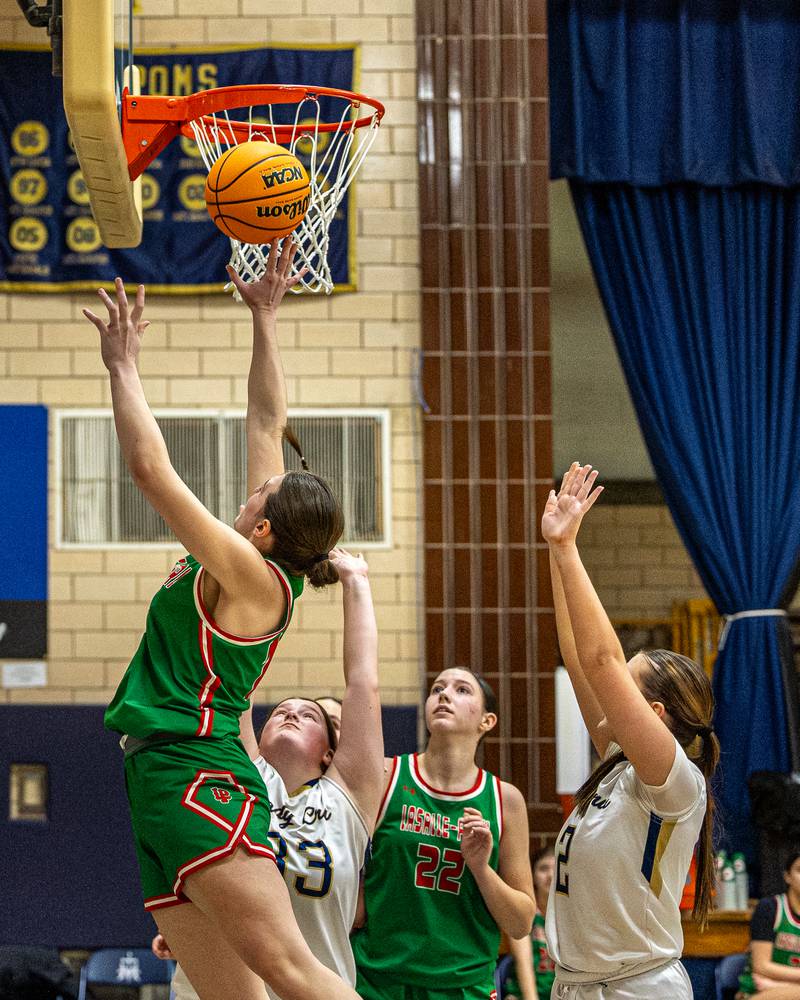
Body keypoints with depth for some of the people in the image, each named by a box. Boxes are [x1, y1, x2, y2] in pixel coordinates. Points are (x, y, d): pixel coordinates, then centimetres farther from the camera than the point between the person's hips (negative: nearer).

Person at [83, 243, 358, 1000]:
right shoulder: (257, 572, 13)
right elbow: (266, 422, 20)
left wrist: (123, 366, -4)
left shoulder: (251, 574, -10)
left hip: (196, 778, -9)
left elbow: (150, 468, -14)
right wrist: (264, 319, 22)